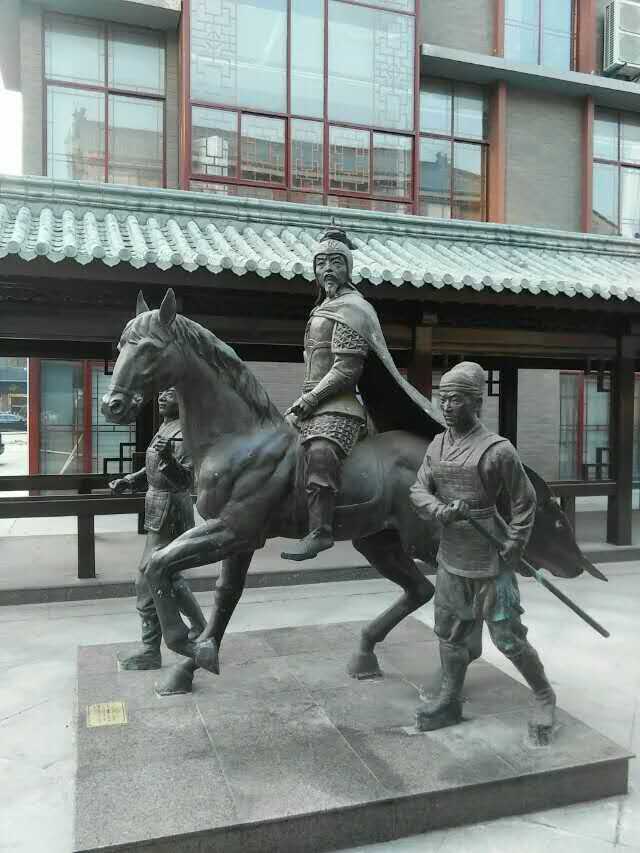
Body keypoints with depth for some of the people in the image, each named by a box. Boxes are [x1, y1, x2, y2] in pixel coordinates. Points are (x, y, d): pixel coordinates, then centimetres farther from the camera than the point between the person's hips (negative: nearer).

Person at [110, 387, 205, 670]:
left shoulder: (185, 433, -17)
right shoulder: (165, 428, 11)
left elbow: (186, 480, -24)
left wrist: (168, 460, -41)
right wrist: (127, 482, 10)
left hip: (170, 517, -10)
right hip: (159, 514, 10)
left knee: (148, 582, -4)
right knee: (169, 577, 20)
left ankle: (150, 653, 9)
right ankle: (200, 629, 35)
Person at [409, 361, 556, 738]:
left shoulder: (498, 449, -14)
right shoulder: (437, 446, 4)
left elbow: (525, 501, -7)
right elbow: (419, 491, 3)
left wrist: (514, 549, -11)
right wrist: (441, 511, -17)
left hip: (490, 561, -6)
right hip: (450, 558, 6)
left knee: (508, 636, 2)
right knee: (450, 633, 15)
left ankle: (544, 695, 26)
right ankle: (450, 701, 31)